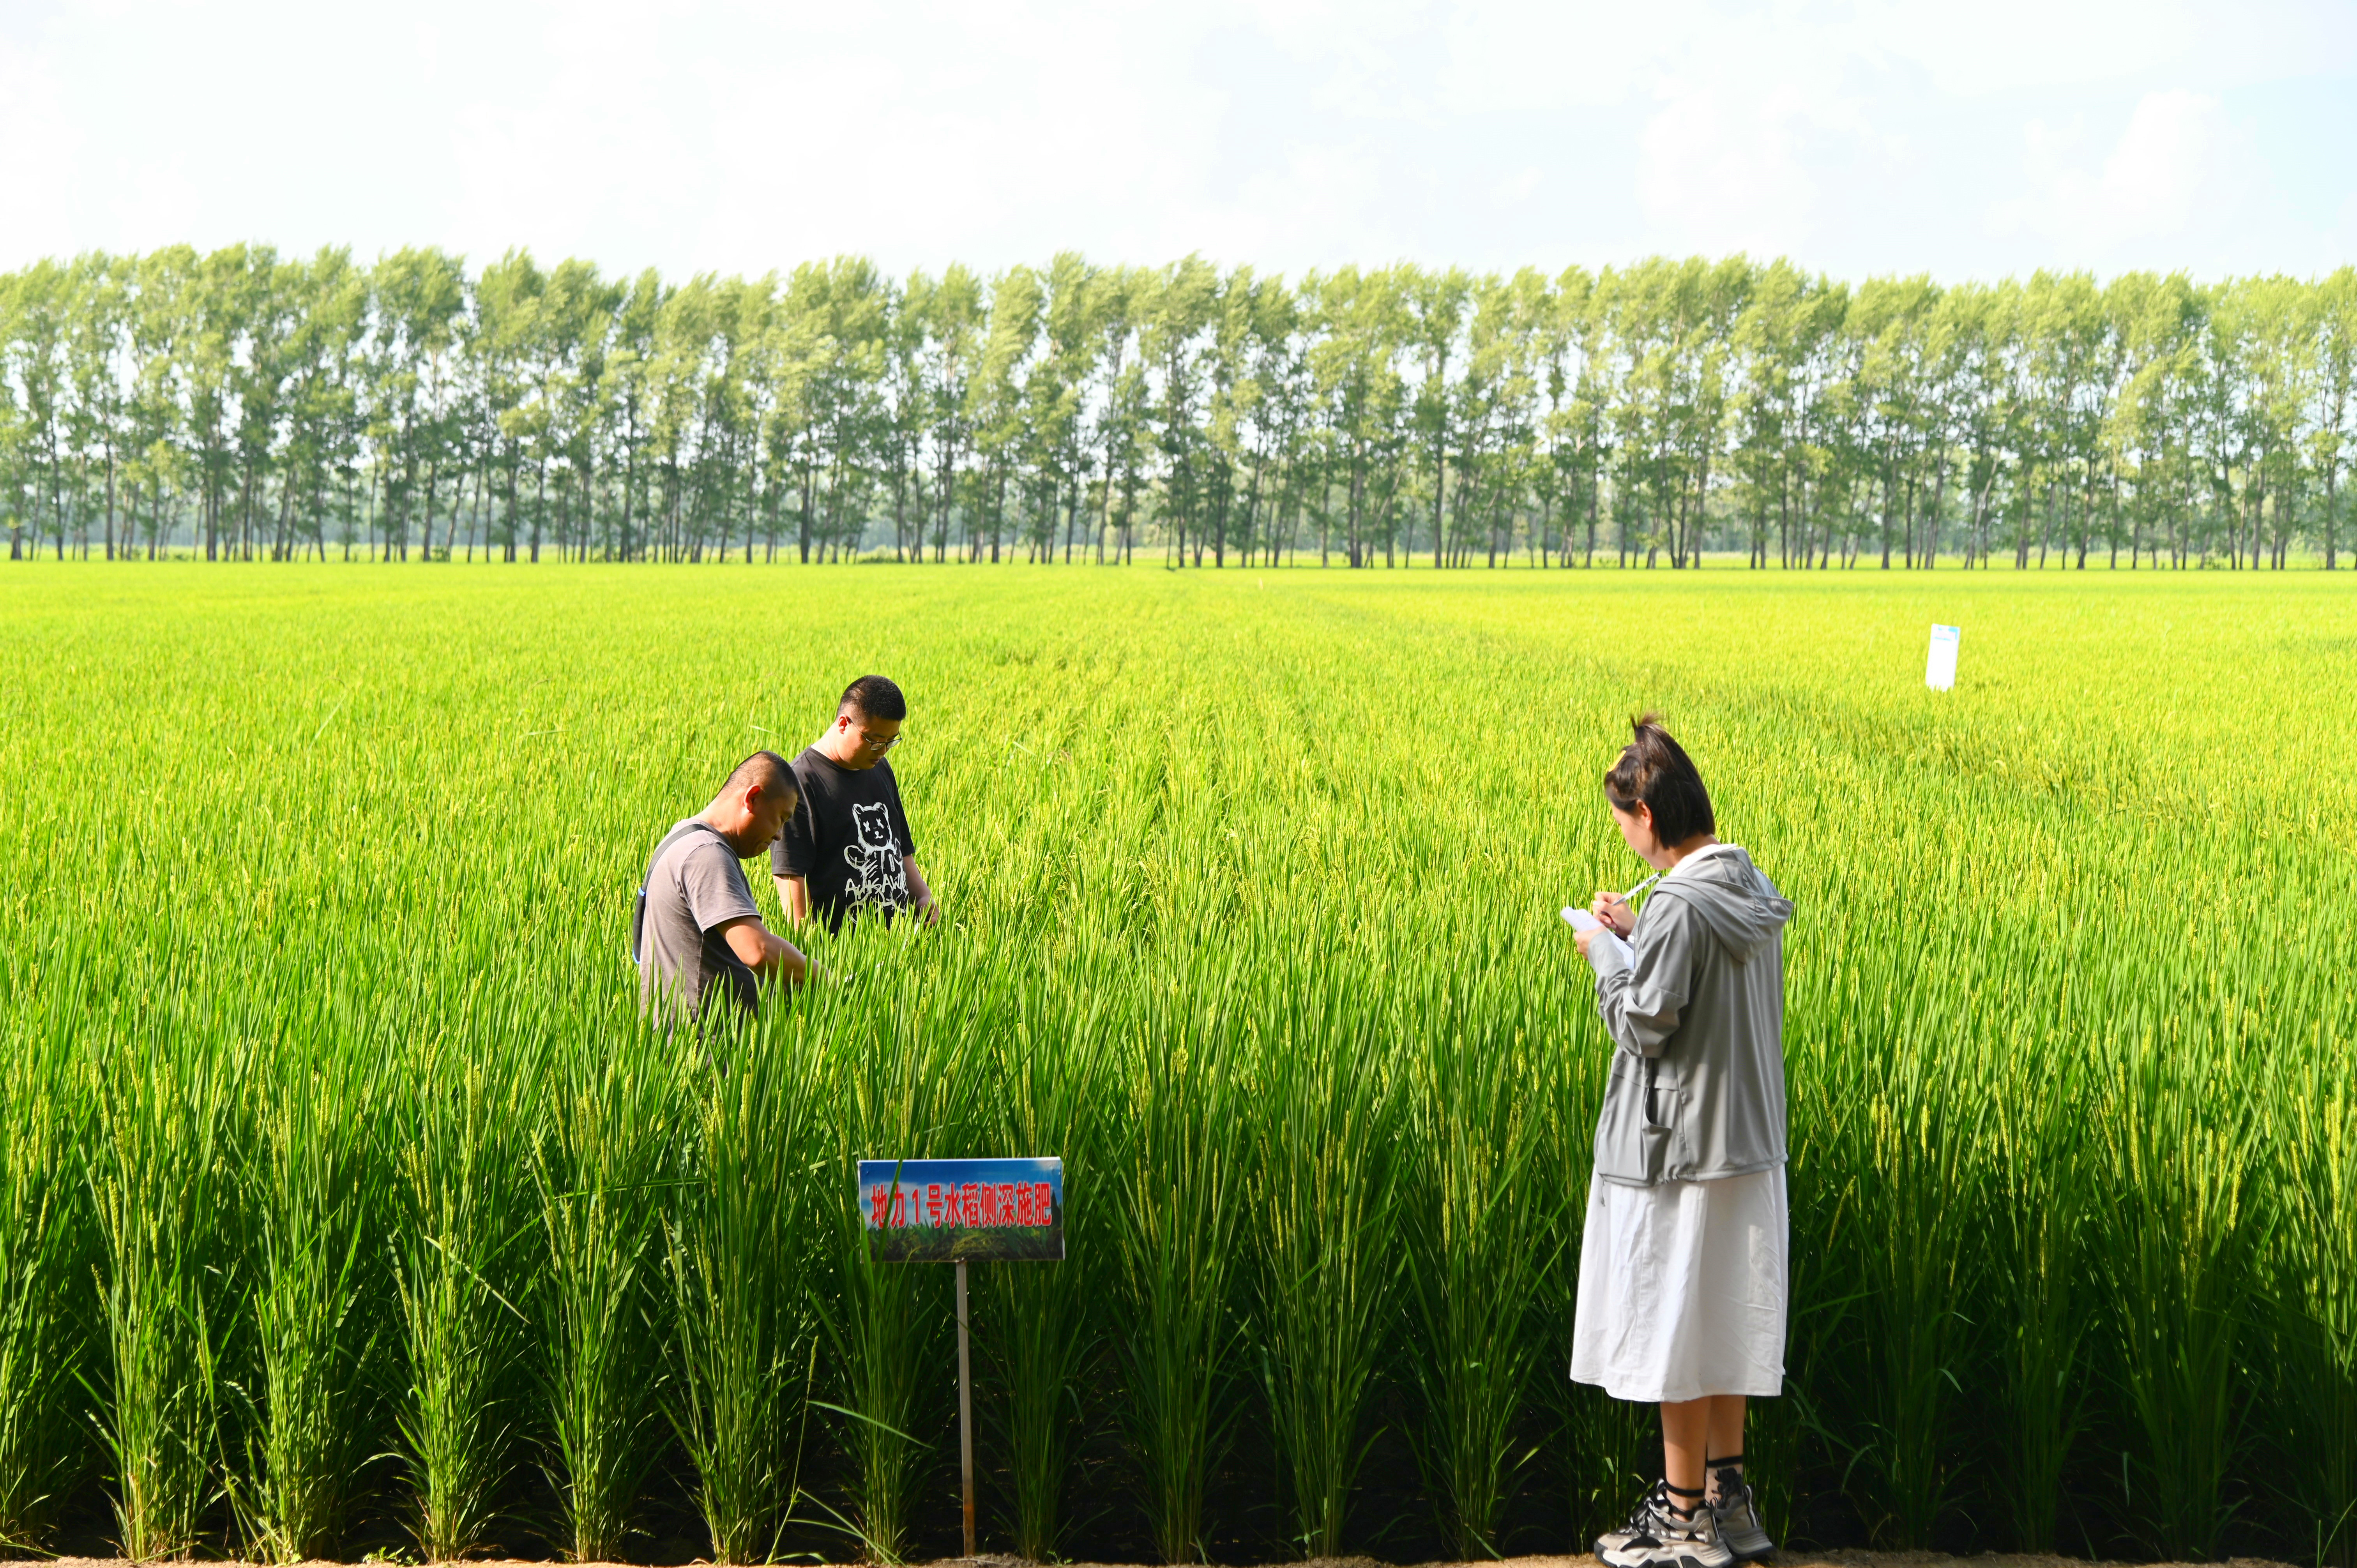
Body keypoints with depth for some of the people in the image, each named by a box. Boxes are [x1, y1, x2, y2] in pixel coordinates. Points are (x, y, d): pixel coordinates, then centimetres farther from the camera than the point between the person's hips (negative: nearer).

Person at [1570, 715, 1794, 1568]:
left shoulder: (1681, 903, -21)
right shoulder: (1749, 890, 6)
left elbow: (1645, 1026, -18)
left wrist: (1606, 954, -4)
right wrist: (1636, 935, 12)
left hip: (1679, 1147, -9)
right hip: (1746, 1141, 9)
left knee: (1676, 1330, 1)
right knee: (1727, 1324, 15)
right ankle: (1727, 1498, 23)